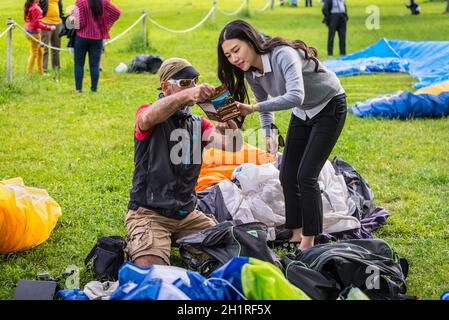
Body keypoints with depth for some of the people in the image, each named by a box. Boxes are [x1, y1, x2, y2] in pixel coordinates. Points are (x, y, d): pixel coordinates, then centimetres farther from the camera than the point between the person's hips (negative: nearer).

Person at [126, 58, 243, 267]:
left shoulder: (198, 124, 13)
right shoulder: (149, 113, -4)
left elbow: (232, 146, -3)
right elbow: (147, 118, -32)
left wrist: (230, 127, -29)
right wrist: (188, 94, -48)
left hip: (187, 214, 6)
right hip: (149, 213, -6)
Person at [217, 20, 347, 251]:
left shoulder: (283, 55, -34)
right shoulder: (250, 71, -9)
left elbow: (296, 96, -49)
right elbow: (264, 103, 8)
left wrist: (254, 109, -51)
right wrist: (268, 134, -7)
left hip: (329, 107, -8)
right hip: (302, 113, 8)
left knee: (306, 176, -14)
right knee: (287, 176, 5)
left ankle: (309, 244, -5)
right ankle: (296, 236, 19)